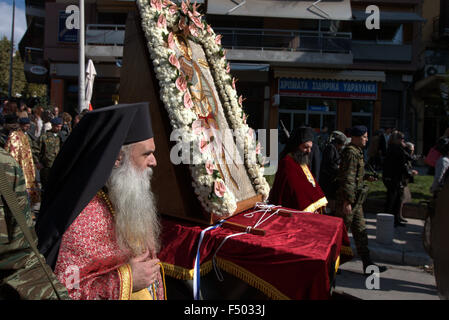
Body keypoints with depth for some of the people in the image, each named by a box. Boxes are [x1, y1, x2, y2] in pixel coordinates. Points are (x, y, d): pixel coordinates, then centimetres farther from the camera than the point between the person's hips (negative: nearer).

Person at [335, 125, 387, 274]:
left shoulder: (357, 152, 16)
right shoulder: (351, 153, -17)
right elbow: (347, 179, -23)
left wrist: (366, 177, 12)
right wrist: (348, 200, -25)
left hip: (356, 200, 10)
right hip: (348, 199, -10)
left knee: (360, 231, 13)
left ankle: (368, 264, 20)